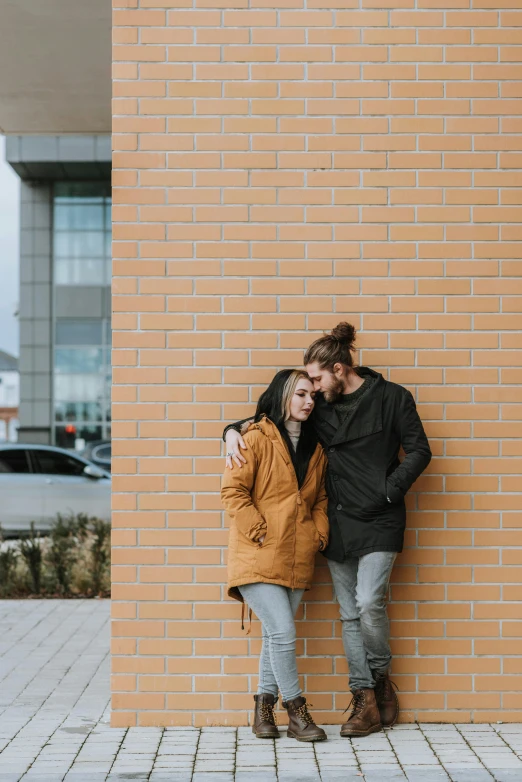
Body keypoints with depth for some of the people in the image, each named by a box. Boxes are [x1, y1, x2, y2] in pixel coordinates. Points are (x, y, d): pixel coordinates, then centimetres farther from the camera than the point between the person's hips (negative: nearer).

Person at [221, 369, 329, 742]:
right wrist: (260, 530, -12)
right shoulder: (257, 438, -6)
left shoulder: (315, 448, 15)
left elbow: (320, 497, 24)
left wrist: (320, 532, 8)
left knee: (277, 635, 10)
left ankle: (264, 708, 22)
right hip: (258, 556, -6)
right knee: (283, 633, -9)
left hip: (296, 559, 6)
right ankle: (296, 711, 4)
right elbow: (233, 490, -9)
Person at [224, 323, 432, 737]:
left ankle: (381, 677, 9)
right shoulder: (321, 406, 8)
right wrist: (234, 430, -3)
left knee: (369, 602, -18)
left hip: (378, 521, -5)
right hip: (339, 523, 5)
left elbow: (419, 451, -2)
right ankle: (366, 701, 10)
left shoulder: (391, 397, -3)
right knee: (350, 615, 4)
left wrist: (386, 492, -10)